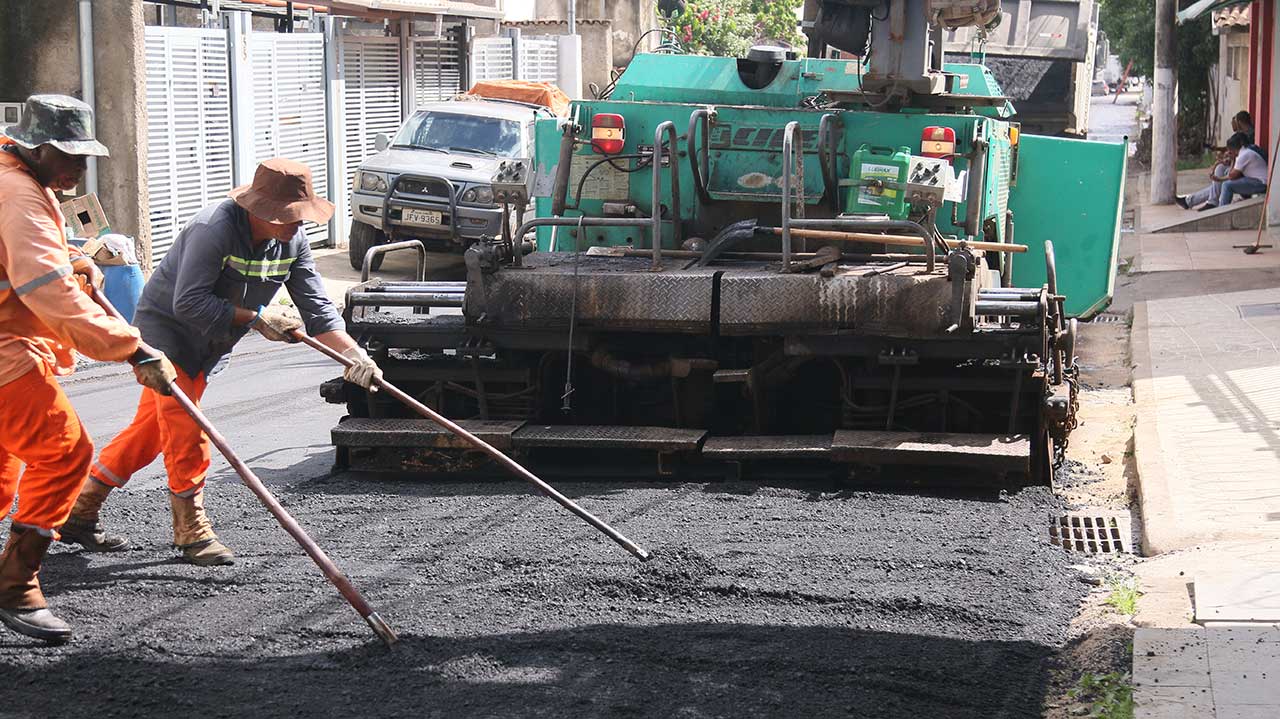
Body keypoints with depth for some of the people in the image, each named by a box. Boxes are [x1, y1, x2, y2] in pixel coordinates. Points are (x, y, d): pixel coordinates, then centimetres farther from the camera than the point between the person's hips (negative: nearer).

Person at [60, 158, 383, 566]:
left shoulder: (292, 240, -7)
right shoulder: (214, 229, -30)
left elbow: (316, 308, -8)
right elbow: (188, 303, -33)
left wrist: (353, 354, -21)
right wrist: (255, 317, -29)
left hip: (205, 349, 7)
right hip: (165, 330, -7)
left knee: (150, 433, 12)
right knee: (186, 431, -14)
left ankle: (80, 515, 22)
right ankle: (192, 532, -1)